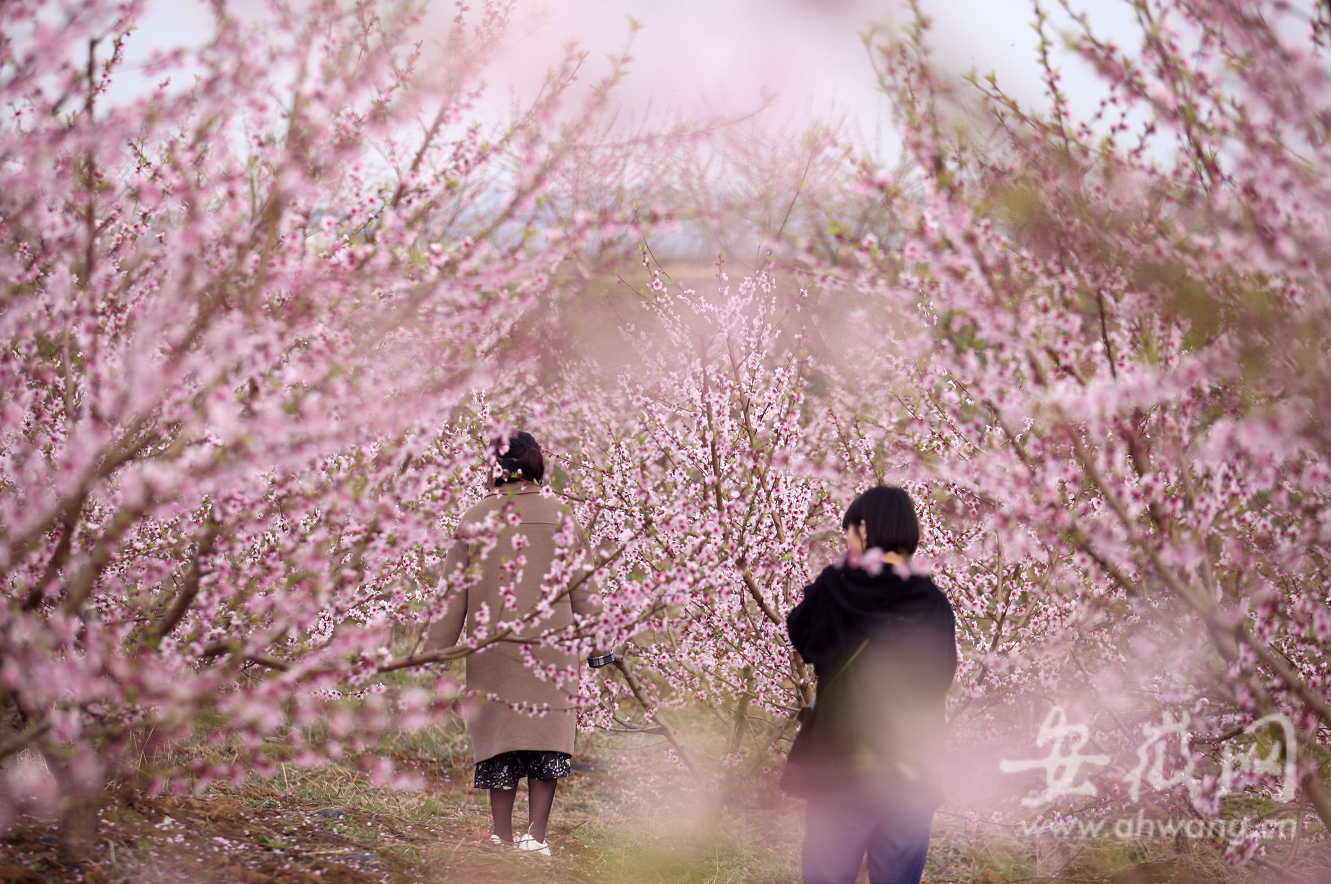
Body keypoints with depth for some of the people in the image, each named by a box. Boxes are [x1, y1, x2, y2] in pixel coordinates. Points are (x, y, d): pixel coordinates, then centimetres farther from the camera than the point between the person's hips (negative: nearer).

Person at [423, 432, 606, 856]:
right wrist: (599, 644, 12)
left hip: (493, 647, 1)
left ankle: (503, 837, 7)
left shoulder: (474, 519, -1)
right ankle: (535, 835, -5)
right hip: (551, 648, -1)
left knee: (500, 741, 8)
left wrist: (436, 653, 10)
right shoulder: (559, 514, -1)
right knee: (547, 740, 5)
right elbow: (583, 587, 3)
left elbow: (454, 595, 3)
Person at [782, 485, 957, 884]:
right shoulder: (933, 604, -3)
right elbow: (942, 677, 9)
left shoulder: (835, 589, -8)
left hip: (842, 766, -2)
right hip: (913, 775, 2)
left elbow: (800, 634, 10)